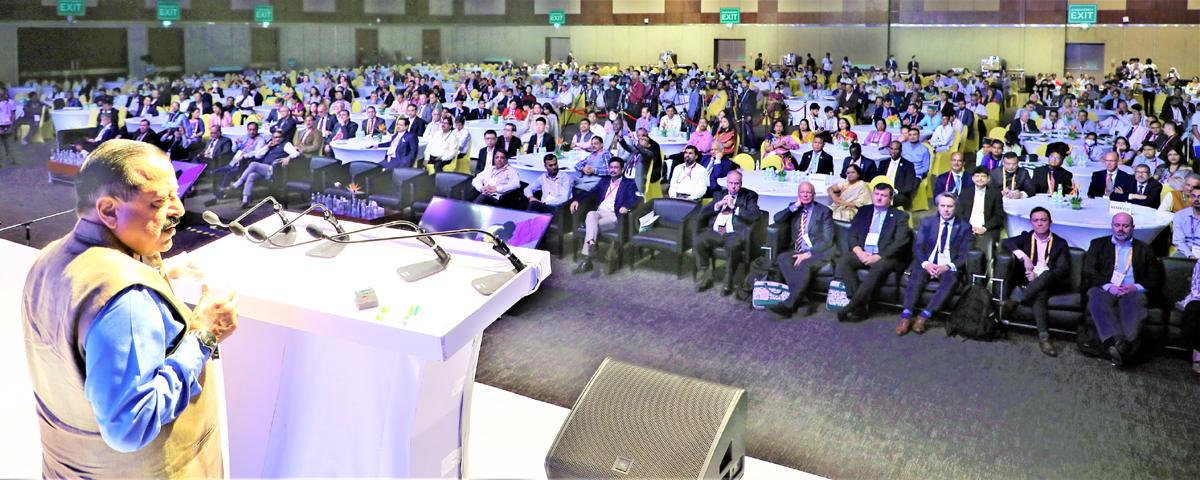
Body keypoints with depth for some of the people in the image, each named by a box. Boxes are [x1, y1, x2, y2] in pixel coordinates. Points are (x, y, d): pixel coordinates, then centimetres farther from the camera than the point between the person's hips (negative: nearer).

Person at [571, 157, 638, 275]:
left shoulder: (629, 184, 12)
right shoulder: (604, 181, 28)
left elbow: (633, 198, -6)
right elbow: (591, 192, 18)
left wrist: (626, 206, -29)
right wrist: (577, 200, 0)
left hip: (614, 215, -3)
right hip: (599, 212, 3)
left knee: (591, 225, -31)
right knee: (591, 214, -35)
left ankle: (587, 260, -35)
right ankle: (591, 243, -50)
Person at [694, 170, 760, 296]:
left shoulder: (749, 196, 12)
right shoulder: (719, 194, 24)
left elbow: (754, 216, -5)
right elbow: (703, 212, 17)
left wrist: (734, 207, -7)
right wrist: (718, 204, 0)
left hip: (735, 233, -4)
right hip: (715, 232, 4)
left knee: (732, 245, -39)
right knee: (698, 241, -24)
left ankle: (728, 281, -21)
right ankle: (706, 277, -9)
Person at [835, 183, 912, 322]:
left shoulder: (900, 216, 7)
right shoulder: (863, 212, 18)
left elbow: (900, 243, -5)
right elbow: (852, 236, 11)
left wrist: (878, 257, -18)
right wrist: (859, 252, -10)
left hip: (886, 258, -3)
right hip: (863, 254, 4)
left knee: (879, 267, -38)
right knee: (843, 261, -27)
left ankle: (850, 308, -38)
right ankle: (859, 308, -30)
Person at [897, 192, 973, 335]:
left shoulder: (964, 227, 10)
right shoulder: (927, 222, 15)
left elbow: (964, 255, 2)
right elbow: (918, 247, 7)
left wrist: (948, 266, -17)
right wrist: (926, 264, -14)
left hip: (949, 267, -1)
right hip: (927, 264, 1)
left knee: (950, 280, -35)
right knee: (917, 276, -33)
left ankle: (924, 317, -40)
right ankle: (905, 317, -41)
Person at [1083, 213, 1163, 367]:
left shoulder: (1144, 249, 26)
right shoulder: (1098, 244, 24)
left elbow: (1155, 277, 14)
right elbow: (1089, 272, 8)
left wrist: (1136, 287, -9)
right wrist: (1108, 286, -11)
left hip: (1133, 292, 1)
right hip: (1104, 290, 0)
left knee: (1131, 302, -38)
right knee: (1098, 299, -38)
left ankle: (1128, 344, -58)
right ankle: (1117, 342, -58)